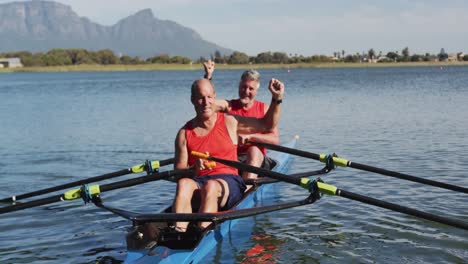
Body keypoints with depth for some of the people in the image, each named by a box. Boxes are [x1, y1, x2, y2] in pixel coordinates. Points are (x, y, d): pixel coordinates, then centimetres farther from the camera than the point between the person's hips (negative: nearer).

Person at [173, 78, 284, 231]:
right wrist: (194, 168, -16)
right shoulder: (184, 133, 10)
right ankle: (179, 232, -48)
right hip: (199, 182, 1)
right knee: (183, 184, -33)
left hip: (229, 181, -1)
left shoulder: (229, 122, 10)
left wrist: (277, 99, 4)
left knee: (211, 186, -36)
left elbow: (268, 125, 16)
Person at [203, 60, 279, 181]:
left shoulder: (264, 109, 6)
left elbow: (275, 139, -5)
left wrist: (249, 136, -16)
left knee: (254, 151, -33)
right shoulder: (228, 106, 9)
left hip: (258, 161, -1)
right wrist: (208, 76, -20)